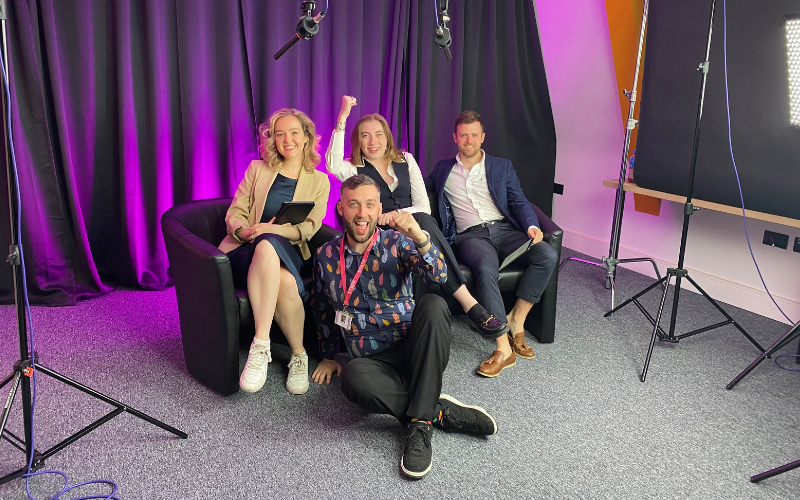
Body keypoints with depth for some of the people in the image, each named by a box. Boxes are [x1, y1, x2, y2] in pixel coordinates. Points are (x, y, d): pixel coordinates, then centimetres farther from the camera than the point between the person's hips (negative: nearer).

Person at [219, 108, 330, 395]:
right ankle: (298, 355, -29)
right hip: (245, 252, 0)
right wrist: (243, 231, -14)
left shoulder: (319, 181, 14)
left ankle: (260, 346, -30)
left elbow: (309, 228, 2)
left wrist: (272, 229, -17)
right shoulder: (257, 170, 16)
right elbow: (234, 214, 11)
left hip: (289, 253, 0)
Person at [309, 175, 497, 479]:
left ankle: (420, 423, -32)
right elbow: (321, 308, 23)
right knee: (353, 378, -37)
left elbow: (439, 276, -19)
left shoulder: (396, 243, 0)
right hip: (374, 360, 0)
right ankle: (439, 410, -19)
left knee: (433, 305, -33)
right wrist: (328, 356, 25)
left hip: (412, 348, 0)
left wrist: (419, 237, -36)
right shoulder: (326, 256, 7)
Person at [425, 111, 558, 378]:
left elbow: (519, 202, 11)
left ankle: (516, 319, -16)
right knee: (486, 268, -38)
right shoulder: (443, 169, 22)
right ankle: (503, 348, -36)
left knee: (548, 255, -28)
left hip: (504, 229, 2)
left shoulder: (502, 166, 19)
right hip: (471, 235, -2)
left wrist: (531, 225, -8)